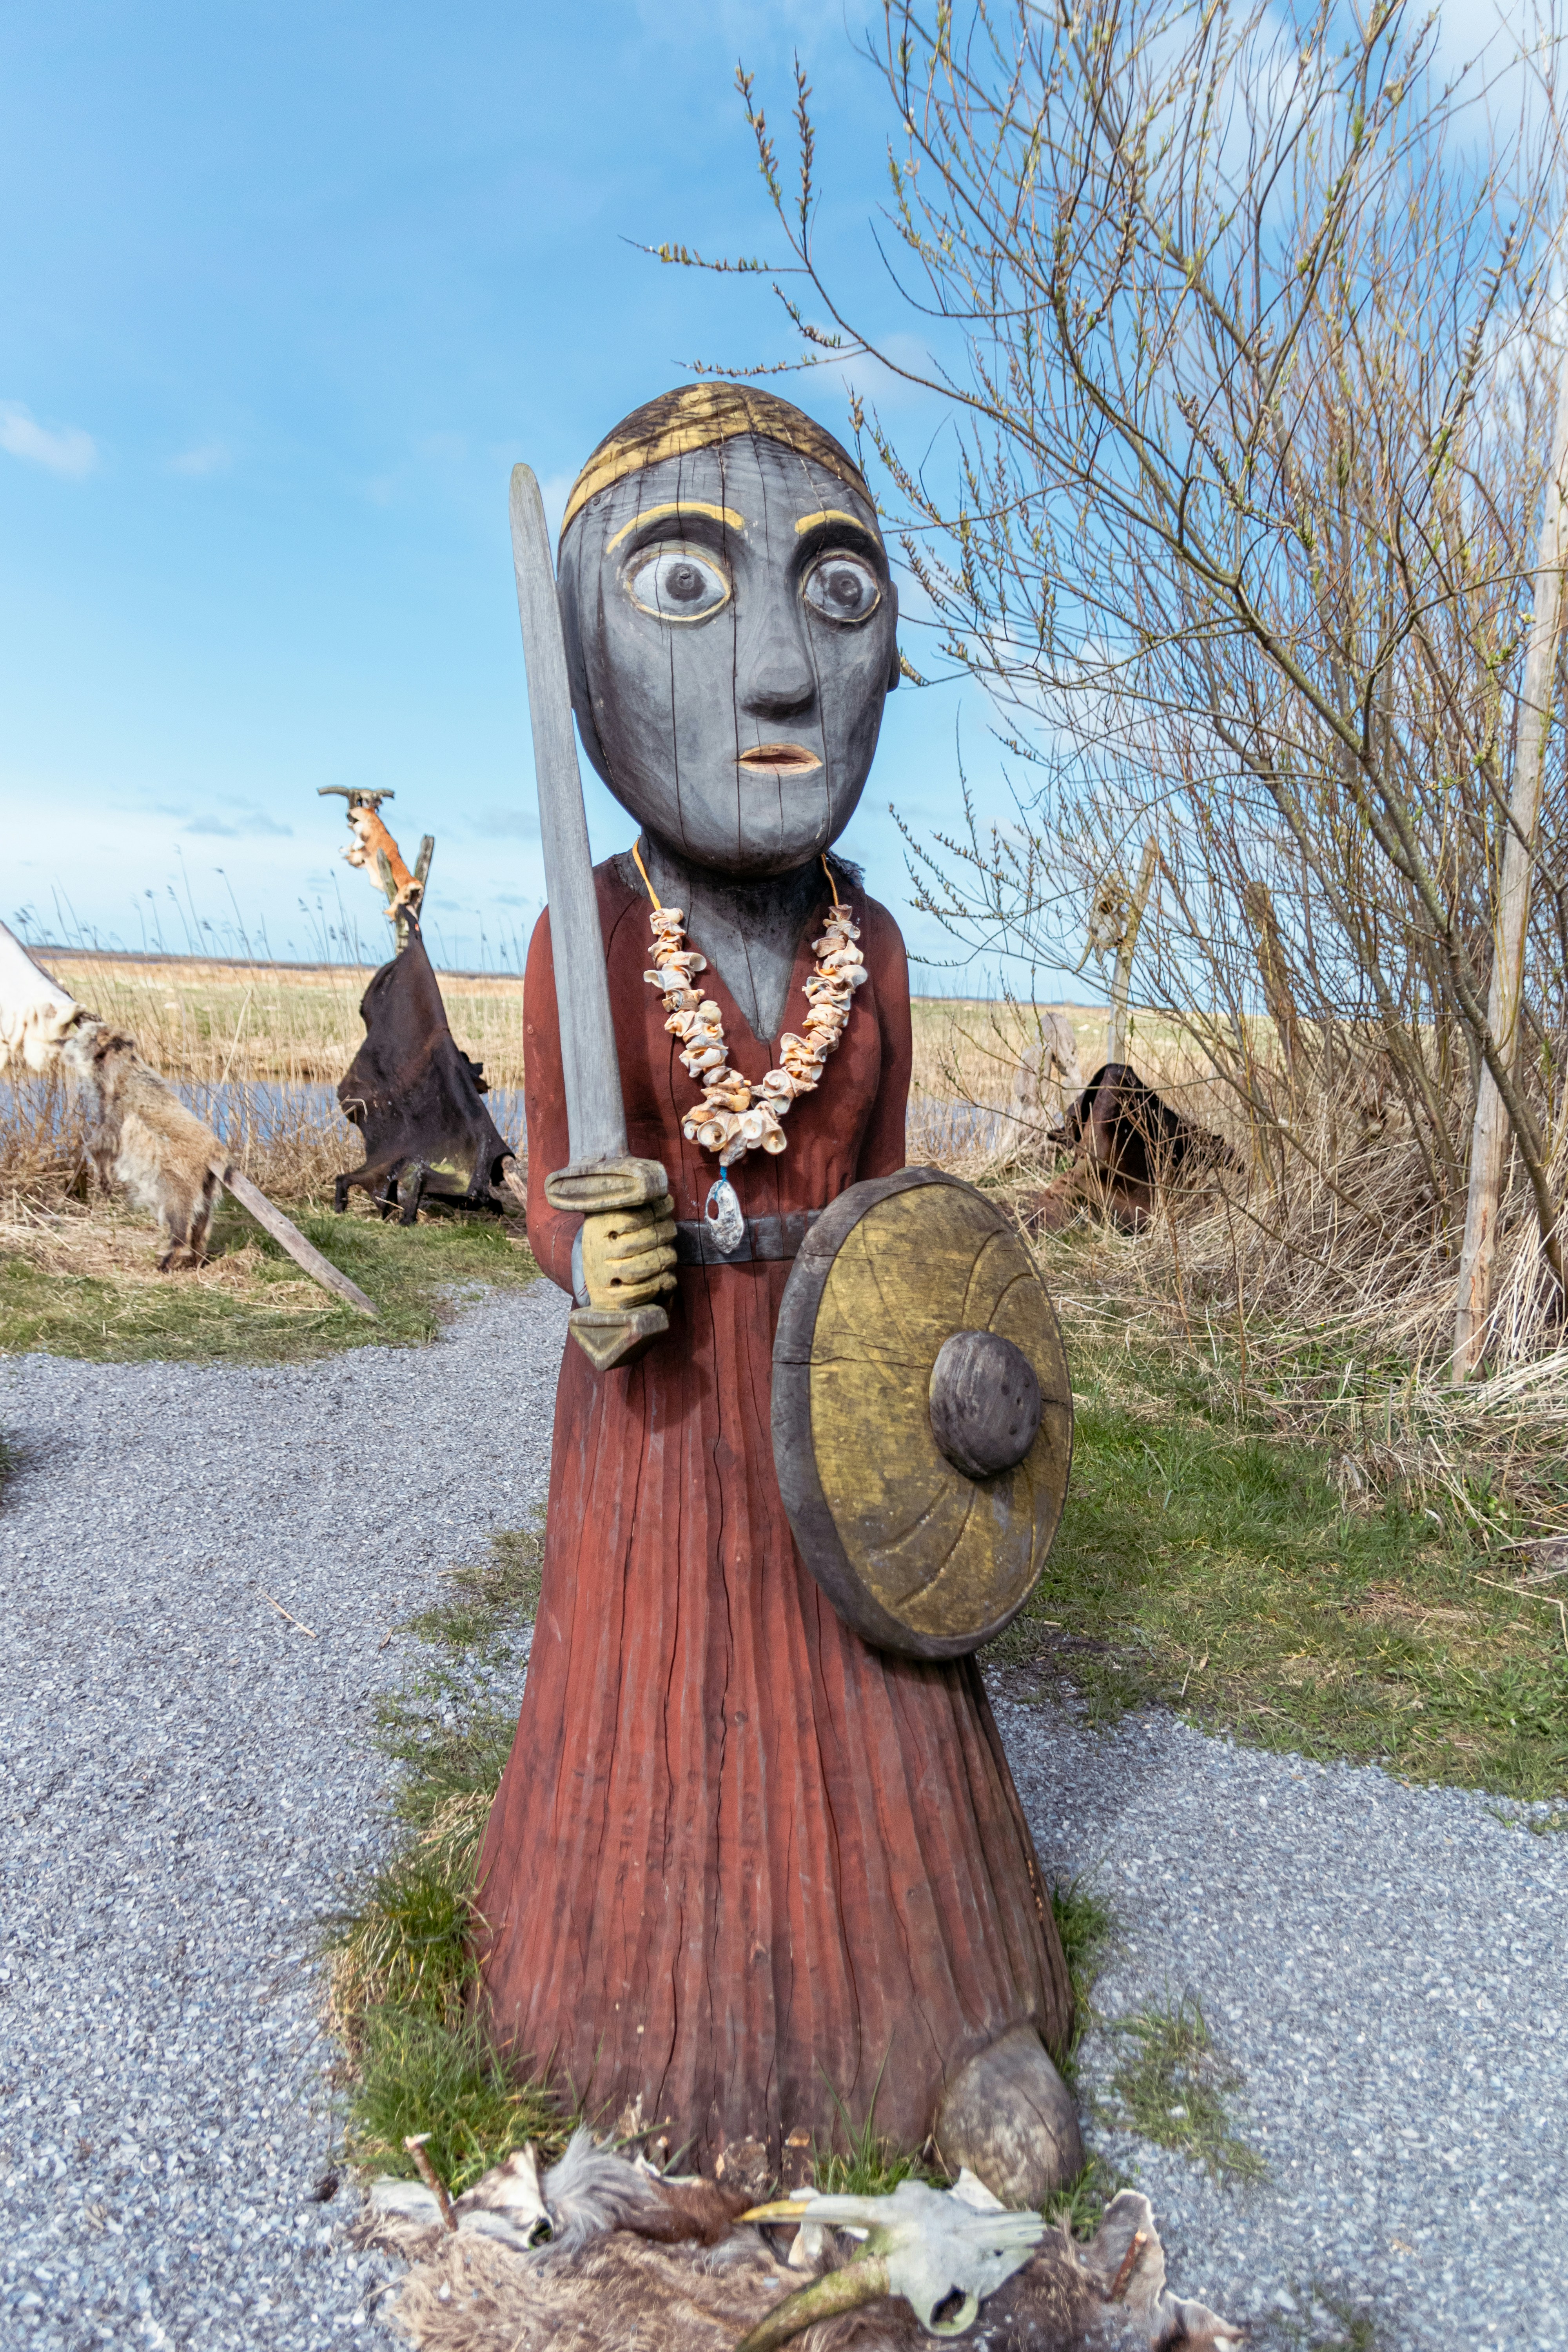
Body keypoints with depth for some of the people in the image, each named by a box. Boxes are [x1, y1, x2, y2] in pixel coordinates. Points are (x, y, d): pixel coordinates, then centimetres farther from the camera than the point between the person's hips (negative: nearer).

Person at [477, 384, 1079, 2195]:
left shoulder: (868, 943, -1)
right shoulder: (586, 935, -10)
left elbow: (885, 1190, 7)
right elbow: (550, 1196, -5)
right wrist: (590, 1259, -27)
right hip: (659, 1389, -1)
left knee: (867, 1693, 11)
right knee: (666, 1681, 13)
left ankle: (936, 2000, 30)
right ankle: (669, 1984, 37)